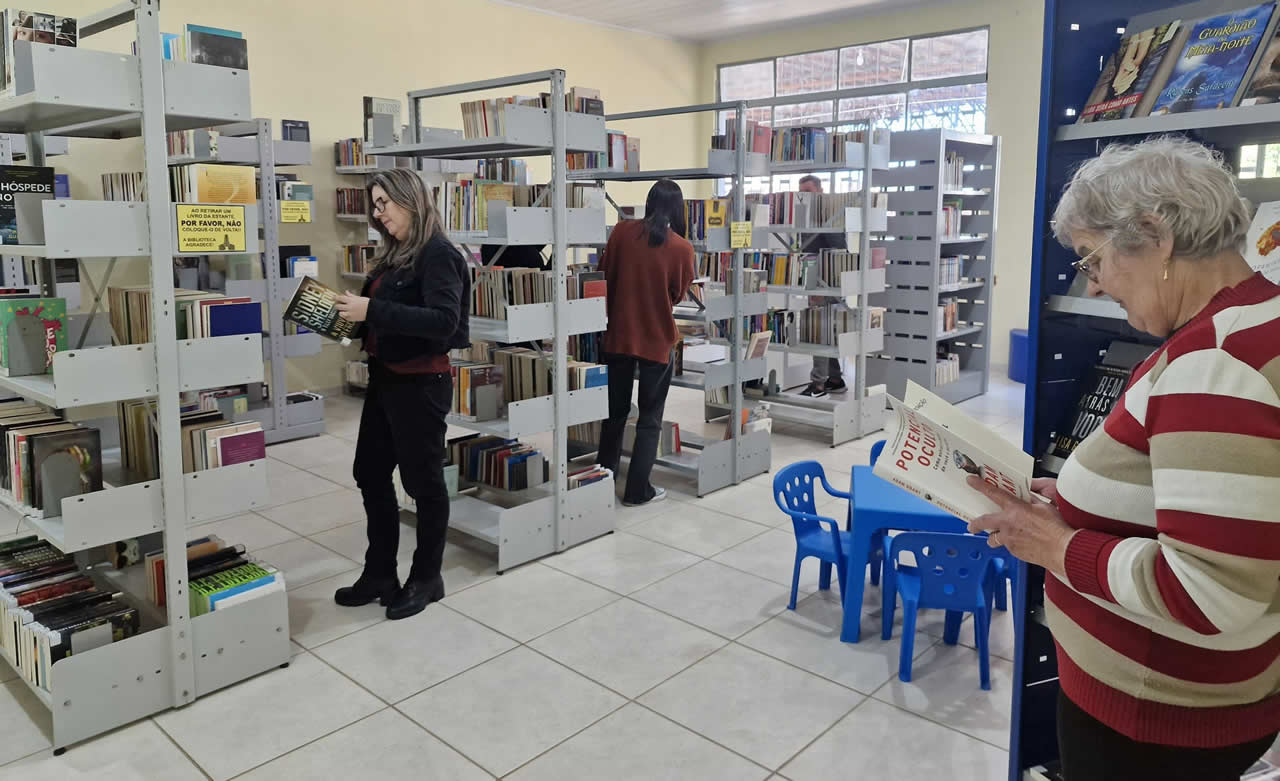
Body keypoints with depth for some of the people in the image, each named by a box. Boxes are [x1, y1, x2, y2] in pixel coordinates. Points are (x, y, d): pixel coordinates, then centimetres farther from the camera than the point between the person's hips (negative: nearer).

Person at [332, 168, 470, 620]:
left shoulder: (438, 254, -14)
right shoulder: (393, 255, 11)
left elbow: (443, 322, -26)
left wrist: (372, 311, -28)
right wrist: (352, 316, -2)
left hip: (421, 383, -9)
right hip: (384, 379, 9)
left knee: (422, 481, 5)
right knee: (370, 474, 15)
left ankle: (426, 578, 23)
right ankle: (380, 574, 30)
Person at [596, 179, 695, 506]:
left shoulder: (622, 231, -6)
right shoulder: (682, 248, -12)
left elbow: (605, 276, 3)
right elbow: (678, 295, 0)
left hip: (618, 334, 3)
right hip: (656, 339, -3)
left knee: (616, 410, 17)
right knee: (650, 418, 9)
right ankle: (637, 490, 11)